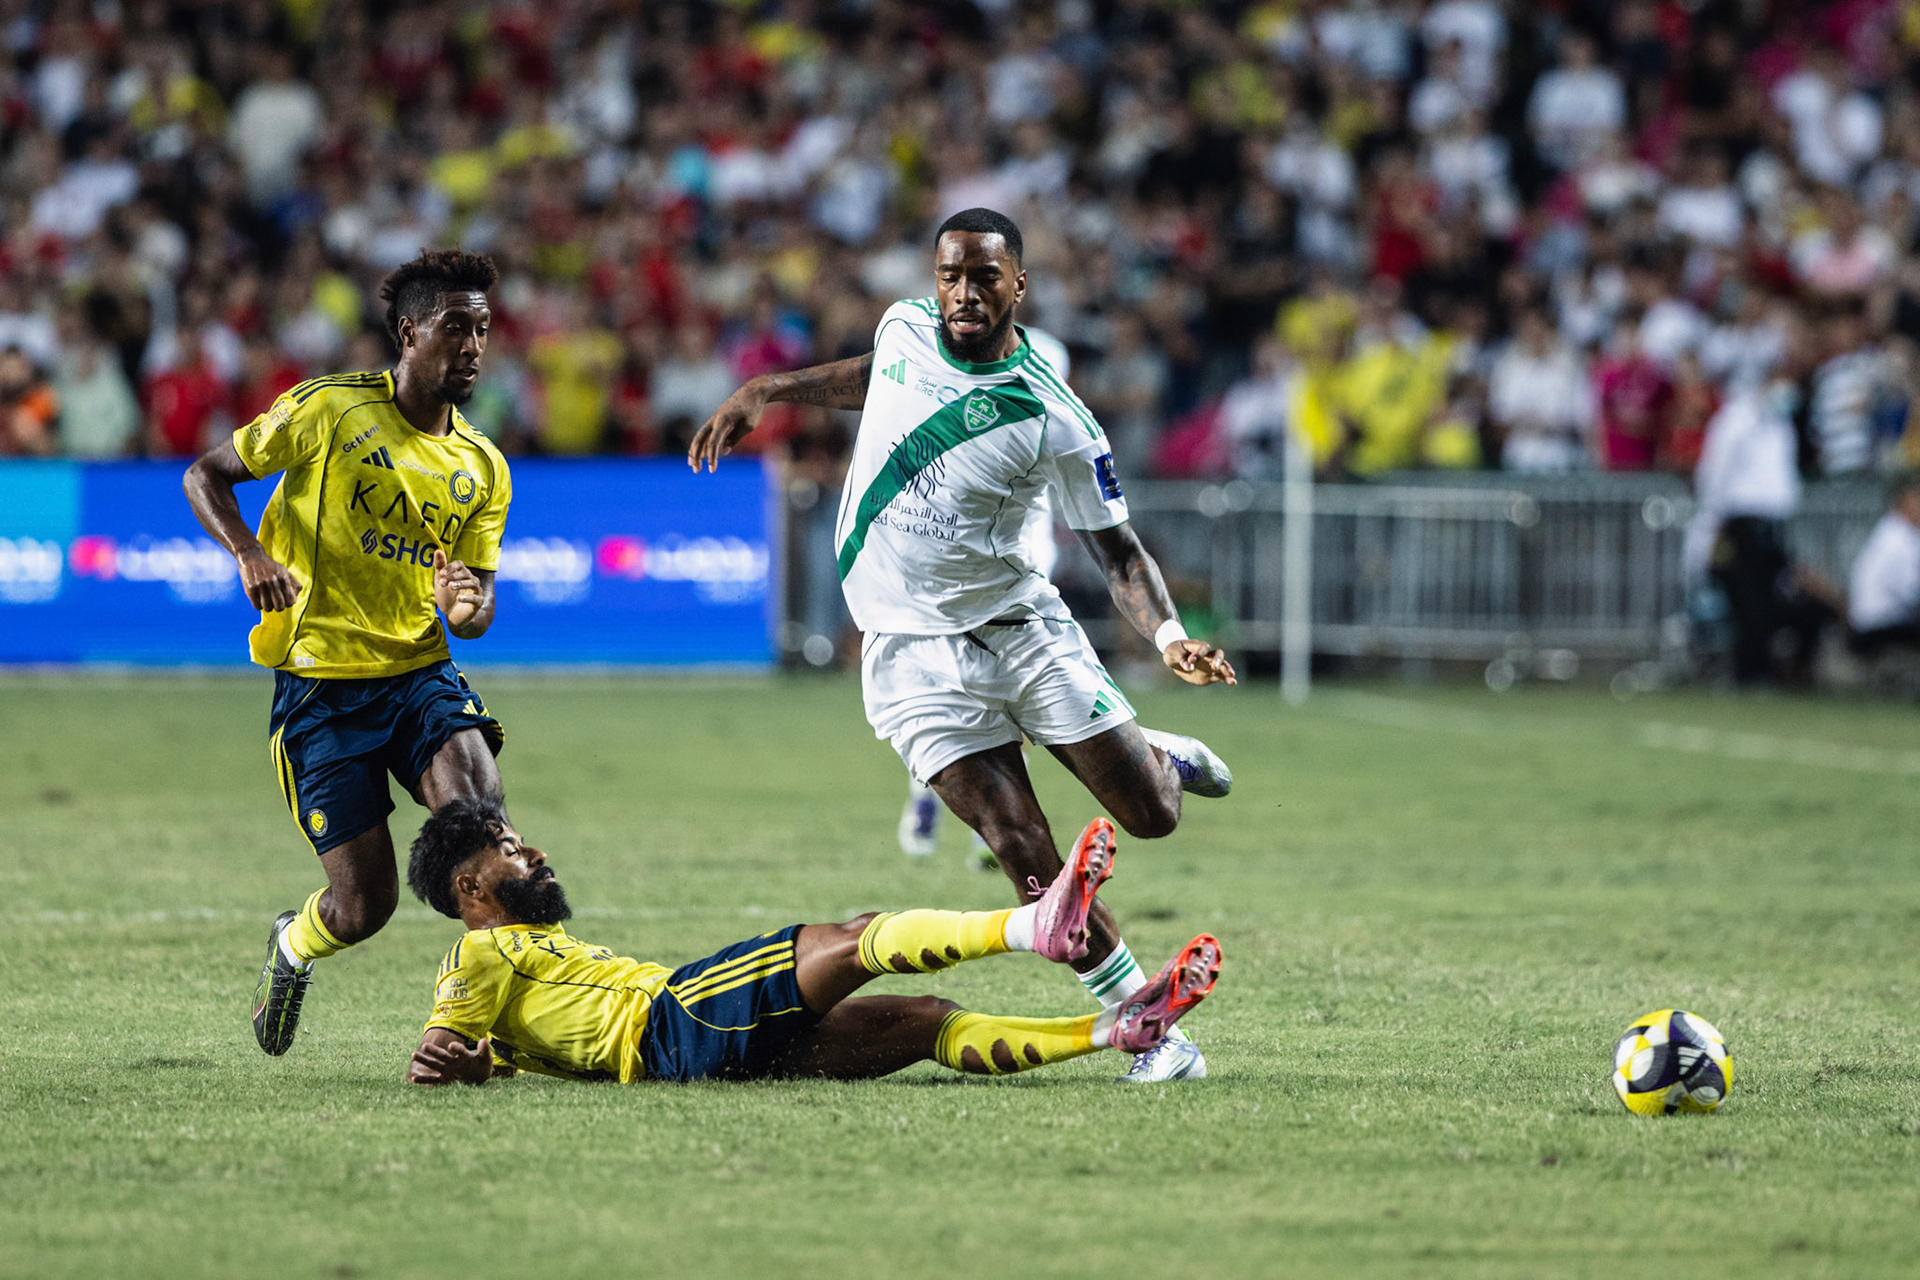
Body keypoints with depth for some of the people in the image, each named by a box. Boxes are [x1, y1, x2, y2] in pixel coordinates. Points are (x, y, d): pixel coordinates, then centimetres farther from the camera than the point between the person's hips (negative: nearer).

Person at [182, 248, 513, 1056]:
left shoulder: (482, 467, 8)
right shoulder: (329, 411, -6)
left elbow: (475, 610, 11)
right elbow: (204, 476, 0)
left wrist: (466, 606, -14)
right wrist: (249, 552, -18)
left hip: (422, 674, 3)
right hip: (321, 686, -3)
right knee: (366, 906, -5)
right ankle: (292, 947, 31)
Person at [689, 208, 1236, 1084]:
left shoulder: (1054, 420, -14)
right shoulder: (904, 328, -2)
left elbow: (1117, 549, -7)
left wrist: (1169, 635, -24)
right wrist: (763, 393, 24)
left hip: (1020, 624, -1)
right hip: (911, 646, 1)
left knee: (1150, 814, -2)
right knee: (1029, 862, -11)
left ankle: (1158, 758, 37)